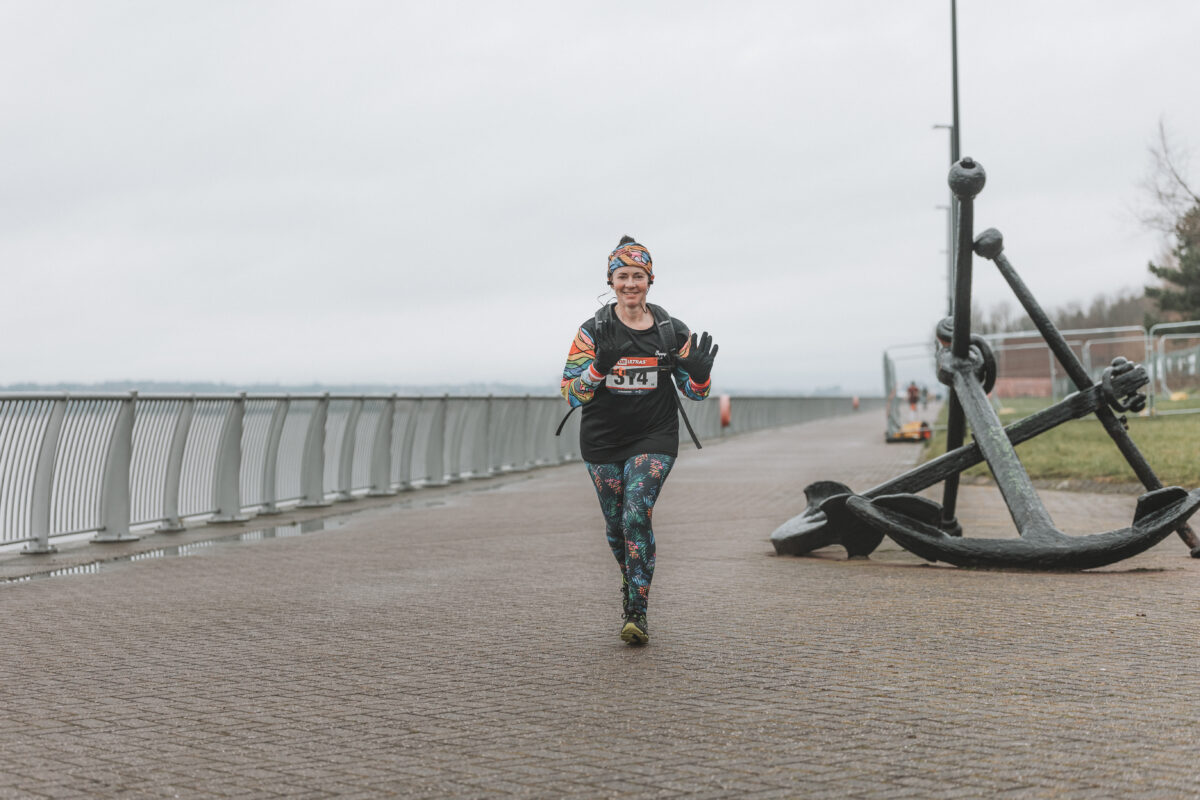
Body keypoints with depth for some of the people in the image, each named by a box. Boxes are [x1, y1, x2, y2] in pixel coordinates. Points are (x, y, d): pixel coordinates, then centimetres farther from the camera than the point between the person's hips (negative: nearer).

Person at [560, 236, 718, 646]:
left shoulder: (672, 331, 0)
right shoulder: (594, 331, -4)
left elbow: (695, 392, 6)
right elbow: (571, 393, -9)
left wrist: (700, 373, -18)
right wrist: (600, 366, -27)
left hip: (654, 439, -1)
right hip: (602, 441, 1)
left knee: (637, 516, -17)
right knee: (615, 523, 10)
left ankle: (637, 612, -13)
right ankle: (630, 583, 39)